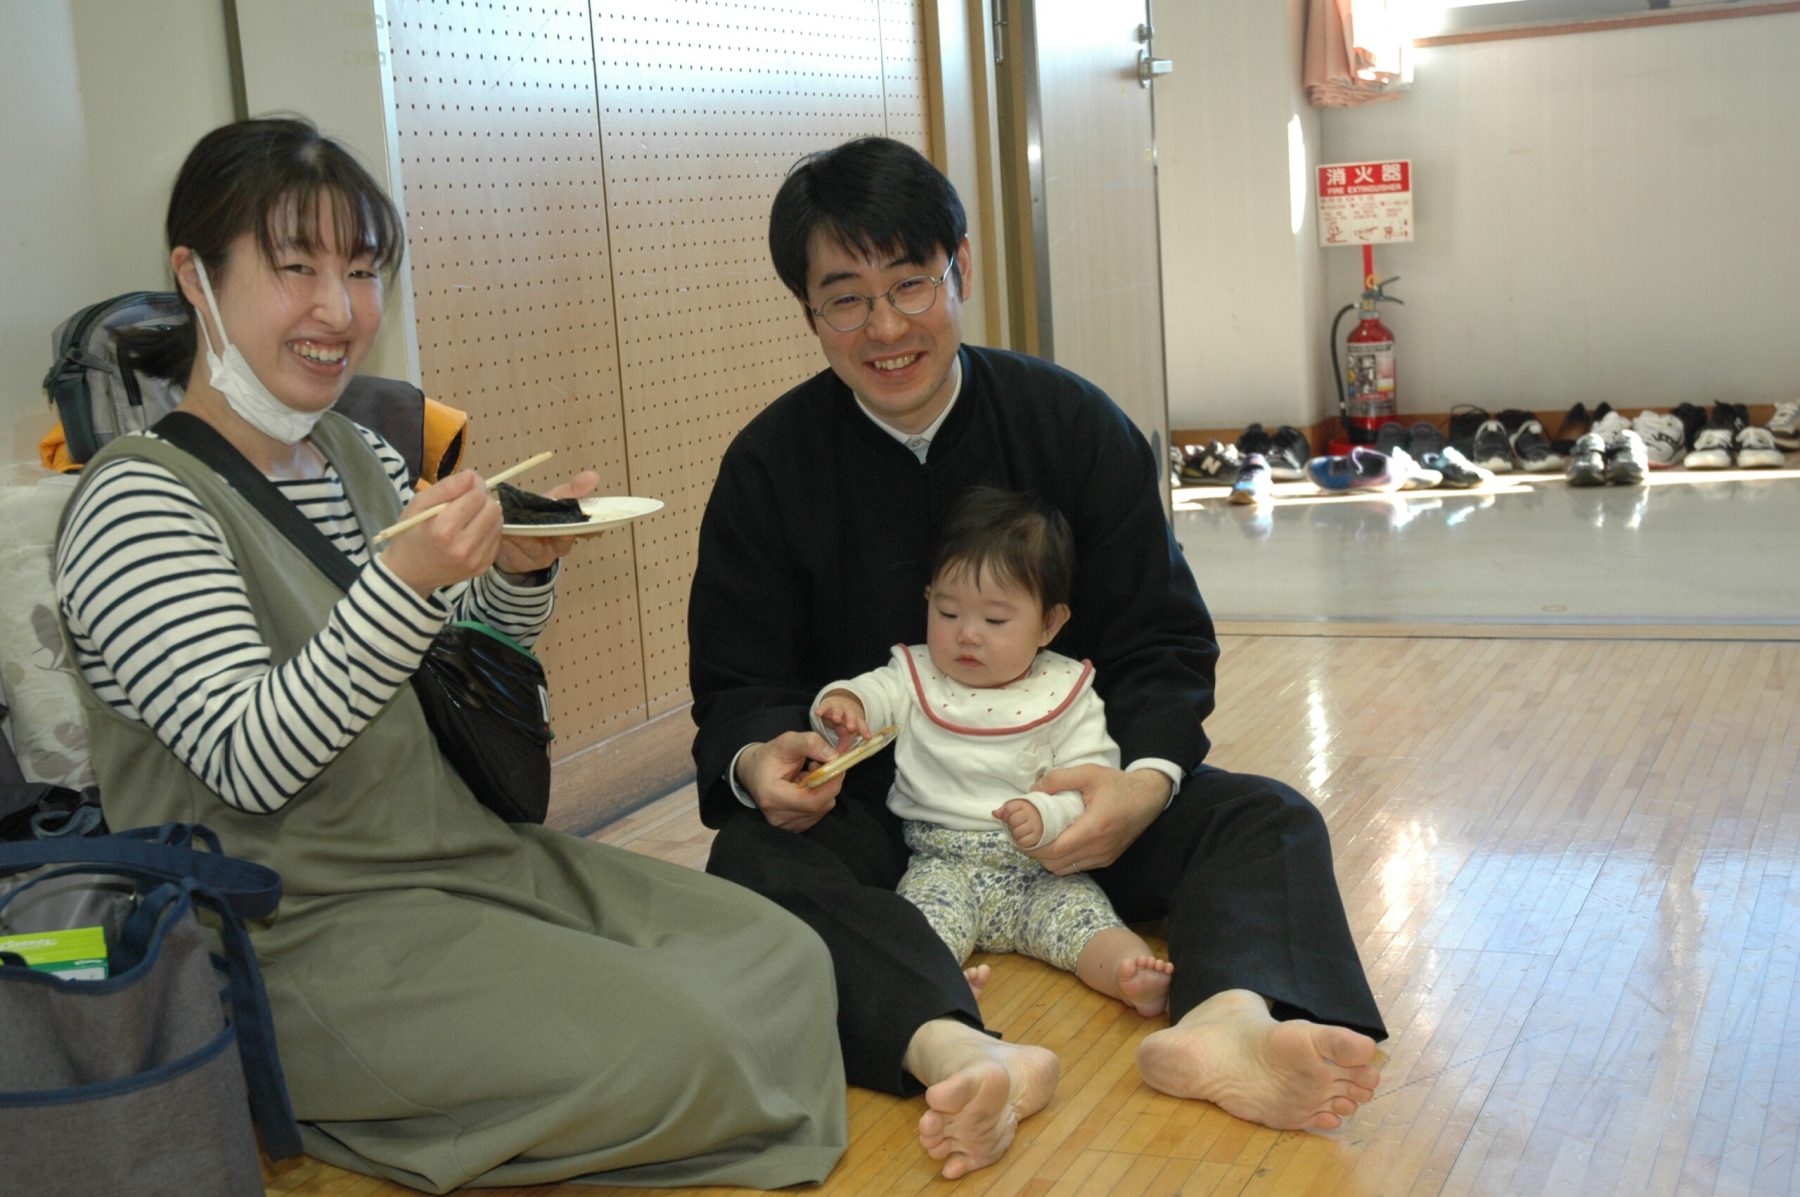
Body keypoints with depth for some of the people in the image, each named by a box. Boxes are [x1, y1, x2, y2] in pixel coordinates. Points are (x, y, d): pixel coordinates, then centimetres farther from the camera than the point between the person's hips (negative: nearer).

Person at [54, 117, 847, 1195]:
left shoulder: (360, 456, 10)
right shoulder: (138, 504, -13)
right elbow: (252, 764, -21)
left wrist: (520, 569, -2)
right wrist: (404, 581, -32)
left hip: (459, 853, 8)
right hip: (293, 932, -8)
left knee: (784, 956, -3)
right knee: (675, 1045, -22)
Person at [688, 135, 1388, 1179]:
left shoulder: (1074, 423, -2)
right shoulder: (769, 464, -2)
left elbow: (1165, 644, -2)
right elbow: (738, 682, -1)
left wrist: (1145, 780, -24)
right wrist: (757, 761, -26)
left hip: (1061, 800, 2)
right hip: (868, 812, -1)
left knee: (1268, 818, -21)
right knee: (753, 860, -33)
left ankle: (1224, 1022, -53)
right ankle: (959, 1054, -58)